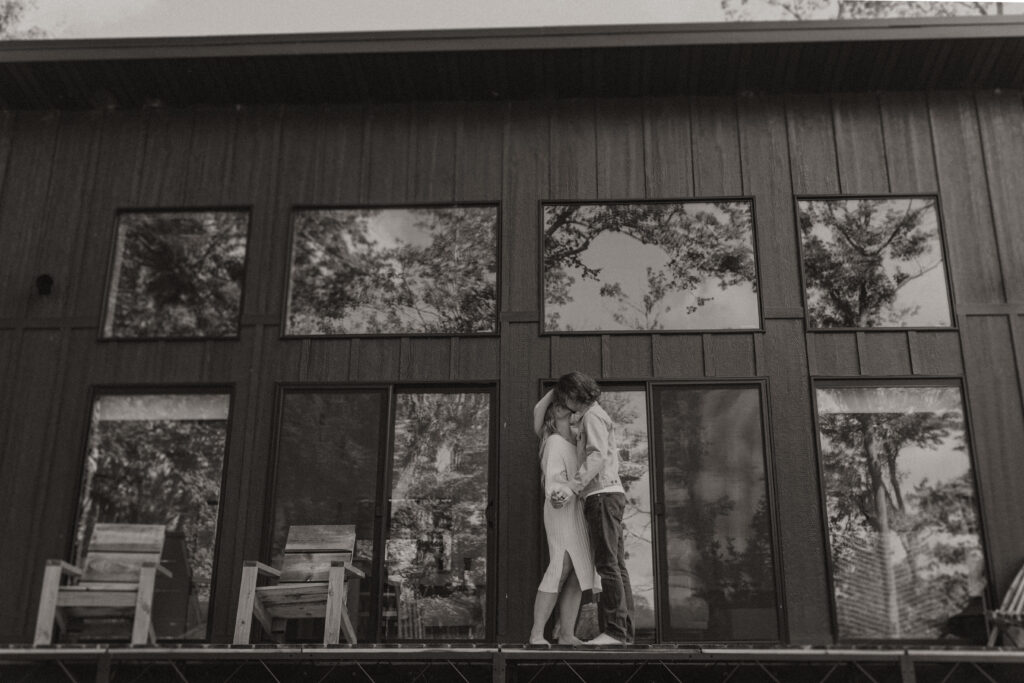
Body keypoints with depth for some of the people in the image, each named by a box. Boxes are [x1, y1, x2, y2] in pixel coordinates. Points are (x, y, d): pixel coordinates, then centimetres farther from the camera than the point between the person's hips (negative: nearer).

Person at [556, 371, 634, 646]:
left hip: (602, 495, -10)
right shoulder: (598, 417, 25)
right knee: (616, 566, 5)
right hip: (611, 493, 10)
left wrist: (571, 487, -26)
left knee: (607, 564, -13)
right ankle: (624, 630, 4)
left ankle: (614, 630, -16)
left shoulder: (592, 415, -5)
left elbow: (597, 455, -20)